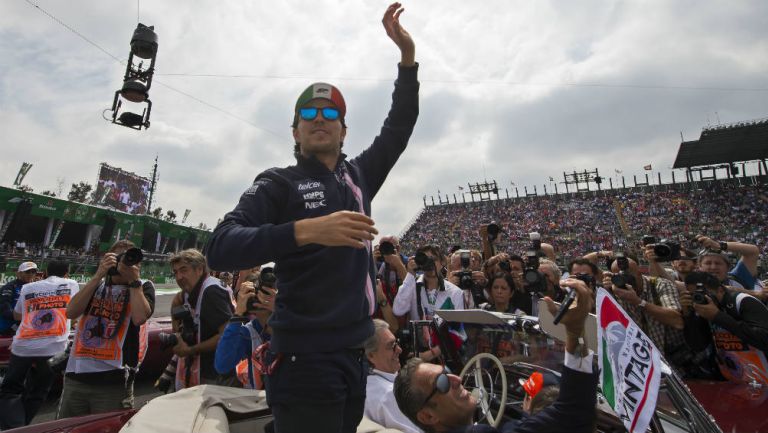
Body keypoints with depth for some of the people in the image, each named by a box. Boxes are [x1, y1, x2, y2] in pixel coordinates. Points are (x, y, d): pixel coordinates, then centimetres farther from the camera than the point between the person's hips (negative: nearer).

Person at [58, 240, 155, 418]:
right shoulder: (97, 285, 15)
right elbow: (71, 312, -2)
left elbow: (139, 318, -16)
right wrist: (98, 276, -8)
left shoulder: (143, 287, 3)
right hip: (76, 375, 4)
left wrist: (134, 279, -12)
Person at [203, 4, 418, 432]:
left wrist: (408, 53, 4)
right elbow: (220, 249, -18)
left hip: (356, 357, 6)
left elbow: (399, 127, 13)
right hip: (306, 361, -6)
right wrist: (306, 229, -31)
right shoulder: (279, 183, -5)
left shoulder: (358, 176, 10)